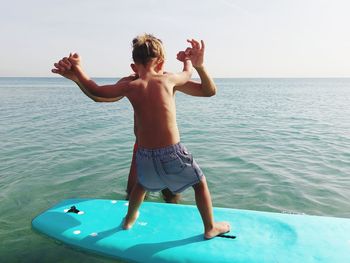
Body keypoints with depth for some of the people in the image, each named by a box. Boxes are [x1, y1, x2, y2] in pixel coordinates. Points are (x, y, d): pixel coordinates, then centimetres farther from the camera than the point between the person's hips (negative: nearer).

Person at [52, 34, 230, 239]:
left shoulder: (129, 86, -2)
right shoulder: (167, 80, -4)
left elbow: (97, 92, 8)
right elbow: (188, 74, 17)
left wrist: (77, 71, 16)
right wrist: (187, 60, 38)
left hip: (145, 155, 3)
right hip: (171, 153, -3)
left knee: (142, 184, 35)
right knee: (200, 183, 21)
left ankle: (129, 219, 53)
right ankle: (211, 228, 31)